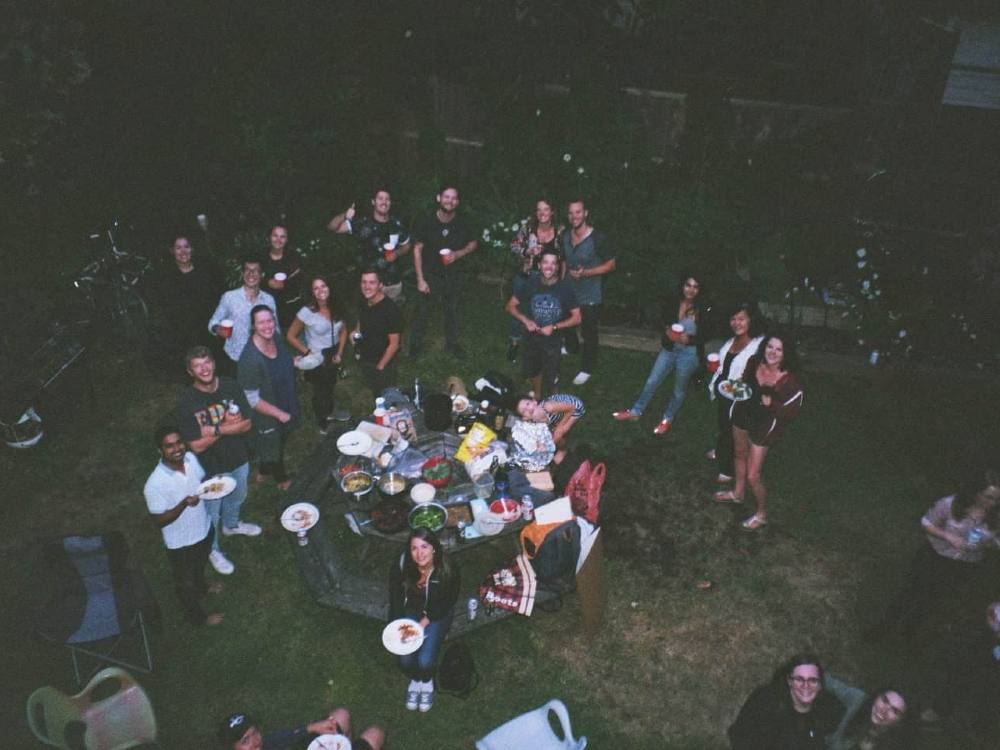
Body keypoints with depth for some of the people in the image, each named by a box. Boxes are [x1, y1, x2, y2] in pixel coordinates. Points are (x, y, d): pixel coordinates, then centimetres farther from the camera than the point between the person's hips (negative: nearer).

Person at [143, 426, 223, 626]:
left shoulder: (191, 458, -17)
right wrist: (184, 504, -40)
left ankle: (201, 587, 66)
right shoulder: (155, 484, -35)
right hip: (181, 542, -5)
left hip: (204, 528, 5)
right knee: (185, 581, 23)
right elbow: (160, 520, -24)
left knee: (200, 565, 36)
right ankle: (197, 616, 48)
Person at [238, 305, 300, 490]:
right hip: (267, 416, -7)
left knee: (280, 442, 30)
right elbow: (252, 400, -27)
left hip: (286, 405, 7)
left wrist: (294, 361, -5)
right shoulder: (250, 358, -34)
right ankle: (282, 479, 49)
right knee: (273, 449, 21)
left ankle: (264, 472, 57)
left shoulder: (276, 339, -12)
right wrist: (279, 414, -22)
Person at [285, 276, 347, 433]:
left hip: (334, 354, 4)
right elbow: (290, 336, -16)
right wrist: (308, 353, -17)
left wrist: (339, 353, -4)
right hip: (317, 358, -4)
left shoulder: (335, 308, -7)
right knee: (320, 392, 14)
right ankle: (323, 426, 38)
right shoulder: (306, 312, -22)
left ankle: (329, 415, 53)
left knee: (330, 388, 25)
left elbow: (343, 330, 5)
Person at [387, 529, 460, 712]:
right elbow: (395, 599, -6)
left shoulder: (448, 570, -28)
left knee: (425, 660, -18)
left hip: (436, 615, -2)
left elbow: (448, 602, -12)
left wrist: (424, 623, -17)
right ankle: (414, 680, 22)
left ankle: (427, 681, 19)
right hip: (410, 612, 2)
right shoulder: (400, 566, -23)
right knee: (405, 659, -14)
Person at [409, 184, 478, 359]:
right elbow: (417, 250, -10)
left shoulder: (462, 223, -8)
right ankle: (416, 344, 26)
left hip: (452, 275, 3)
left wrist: (459, 253, -14)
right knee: (422, 312, 7)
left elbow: (473, 243, 7)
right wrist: (420, 279, -12)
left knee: (452, 311, 17)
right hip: (429, 274, -2)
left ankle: (452, 343, 37)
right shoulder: (426, 221, -15)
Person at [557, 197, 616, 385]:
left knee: (589, 334, 6)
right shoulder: (564, 237, -3)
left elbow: (611, 265, -14)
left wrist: (585, 273, -24)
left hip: (589, 297, -6)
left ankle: (587, 369, 24)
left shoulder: (597, 239, -22)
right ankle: (572, 347, 57)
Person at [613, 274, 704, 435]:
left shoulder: (701, 310, -17)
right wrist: (667, 331, -15)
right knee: (651, 382, 13)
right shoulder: (673, 303, -8)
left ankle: (668, 419, 37)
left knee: (679, 390, 15)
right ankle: (635, 412, 31)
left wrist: (689, 339, -24)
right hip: (668, 350, 3)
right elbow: (663, 323, 5)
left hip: (688, 354, -3)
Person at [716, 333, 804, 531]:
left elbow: (792, 413, -20)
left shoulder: (790, 382, -29)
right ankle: (738, 493, 55)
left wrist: (771, 403, -36)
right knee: (739, 454, 28)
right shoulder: (754, 363, -16)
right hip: (742, 416, 6)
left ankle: (761, 515, 24)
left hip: (764, 427, -6)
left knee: (753, 476, -2)